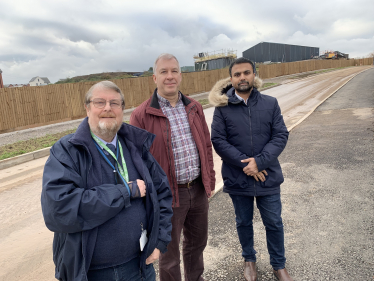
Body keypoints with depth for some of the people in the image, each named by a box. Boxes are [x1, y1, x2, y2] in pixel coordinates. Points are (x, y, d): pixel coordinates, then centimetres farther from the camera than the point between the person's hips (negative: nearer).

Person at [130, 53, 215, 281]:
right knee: (170, 253, 13)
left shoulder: (195, 108, 5)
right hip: (168, 195, -5)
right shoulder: (142, 115, -12)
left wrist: (210, 179, 10)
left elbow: (206, 146, 11)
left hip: (198, 189, 6)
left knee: (197, 241, 25)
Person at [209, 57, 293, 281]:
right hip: (237, 178, 0)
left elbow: (281, 136, -5)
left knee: (274, 223, 15)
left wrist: (260, 161, -18)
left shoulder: (270, 103, -2)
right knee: (244, 222, 19)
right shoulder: (222, 107, -7)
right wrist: (245, 164, -17)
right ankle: (249, 259, 45)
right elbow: (218, 140, -10)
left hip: (268, 176, 1)